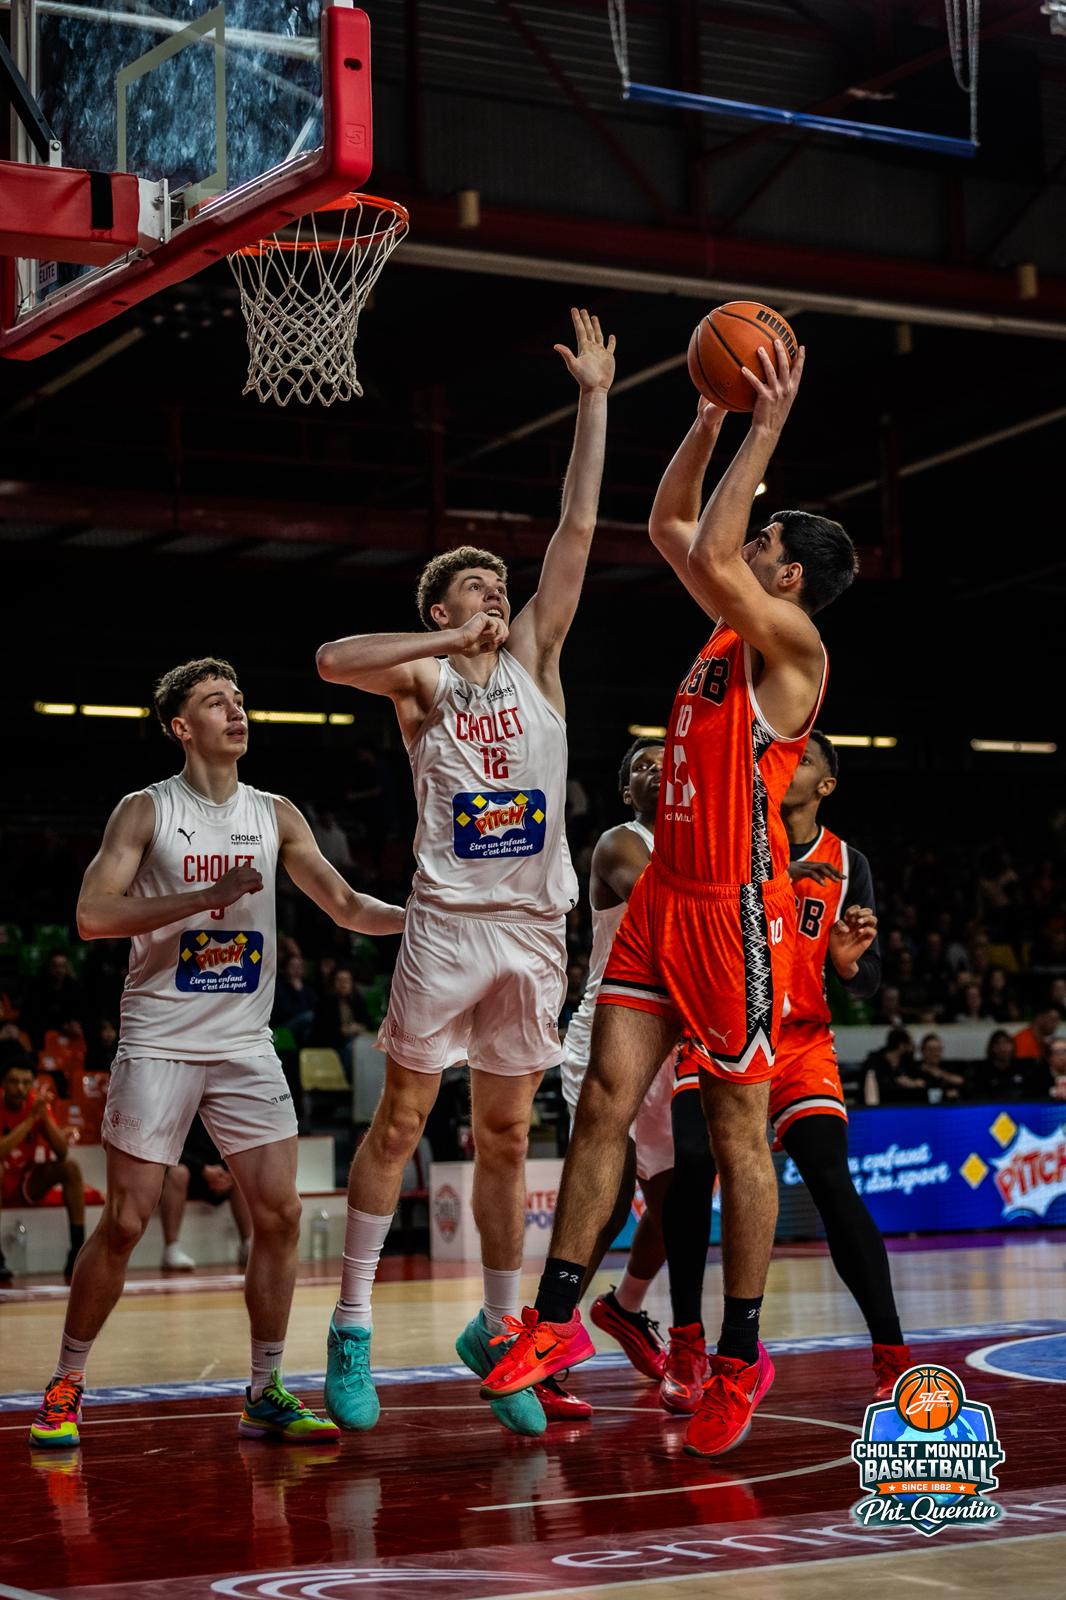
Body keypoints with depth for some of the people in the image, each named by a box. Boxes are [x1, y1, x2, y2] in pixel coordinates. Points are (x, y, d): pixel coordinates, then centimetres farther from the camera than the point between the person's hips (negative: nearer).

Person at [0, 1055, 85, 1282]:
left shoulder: (38, 1103, -6)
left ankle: (77, 1252, -23)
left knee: (70, 1166, -19)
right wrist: (31, 1117, -35)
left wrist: (44, 1115, -26)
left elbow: (62, 1153, -14)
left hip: (28, 1186, 4)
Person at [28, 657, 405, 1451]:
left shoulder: (276, 815, 10)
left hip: (246, 1044, 4)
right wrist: (205, 896, -21)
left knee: (280, 1213, -3)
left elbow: (346, 905, 7)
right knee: (126, 1220, -4)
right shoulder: (146, 810, -2)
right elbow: (93, 915, -13)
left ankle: (266, 1392, 9)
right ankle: (66, 1386, 11)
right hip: (159, 1043, -4)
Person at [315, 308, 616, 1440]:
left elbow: (577, 529, 6)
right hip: (448, 922, -3)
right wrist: (444, 641, -15)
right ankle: (351, 1329, 5)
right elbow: (331, 659, -18)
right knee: (398, 1123, -1)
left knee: (505, 1139, 10)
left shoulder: (534, 656, 13)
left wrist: (593, 402, 1)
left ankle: (496, 1332, 19)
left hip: (535, 929, 4)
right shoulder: (421, 676, 4)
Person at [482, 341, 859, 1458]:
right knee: (605, 1097, 1)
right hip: (665, 895, 8)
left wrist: (767, 429, -18)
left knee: (736, 1132, 1)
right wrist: (711, 420, 15)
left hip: (737, 906, -8)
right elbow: (670, 529, 23)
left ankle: (739, 1357, 11)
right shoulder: (733, 628, 14)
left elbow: (709, 555, -24)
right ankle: (556, 1318, 5)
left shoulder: (791, 642, -9)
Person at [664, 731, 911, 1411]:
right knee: (692, 1165, -20)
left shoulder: (847, 864, 2)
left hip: (801, 1039, 1)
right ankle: (688, 1348, -6)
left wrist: (850, 960, -21)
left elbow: (867, 982, 4)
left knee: (833, 1183, -14)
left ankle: (893, 1357, -9)